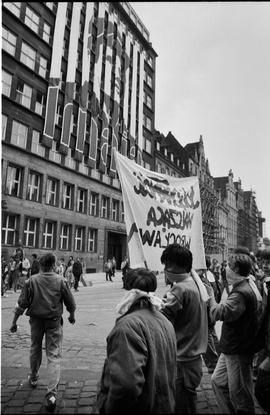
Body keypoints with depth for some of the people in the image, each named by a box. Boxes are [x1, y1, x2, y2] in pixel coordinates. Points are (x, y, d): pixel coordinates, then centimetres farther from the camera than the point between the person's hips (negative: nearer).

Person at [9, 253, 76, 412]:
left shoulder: (31, 281, -10)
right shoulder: (61, 281, -11)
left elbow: (22, 304, -7)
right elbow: (70, 303, -2)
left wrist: (14, 322, 5)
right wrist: (72, 316, 16)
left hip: (36, 320, 2)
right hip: (54, 321, -2)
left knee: (35, 350, 25)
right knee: (54, 356, 3)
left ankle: (33, 378, 46)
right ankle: (52, 393, -3)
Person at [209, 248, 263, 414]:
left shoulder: (241, 293, -28)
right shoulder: (249, 284, 6)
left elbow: (218, 314, -33)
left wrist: (211, 296, -17)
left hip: (238, 352, -10)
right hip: (230, 349, 10)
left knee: (239, 394, 8)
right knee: (218, 381, 21)